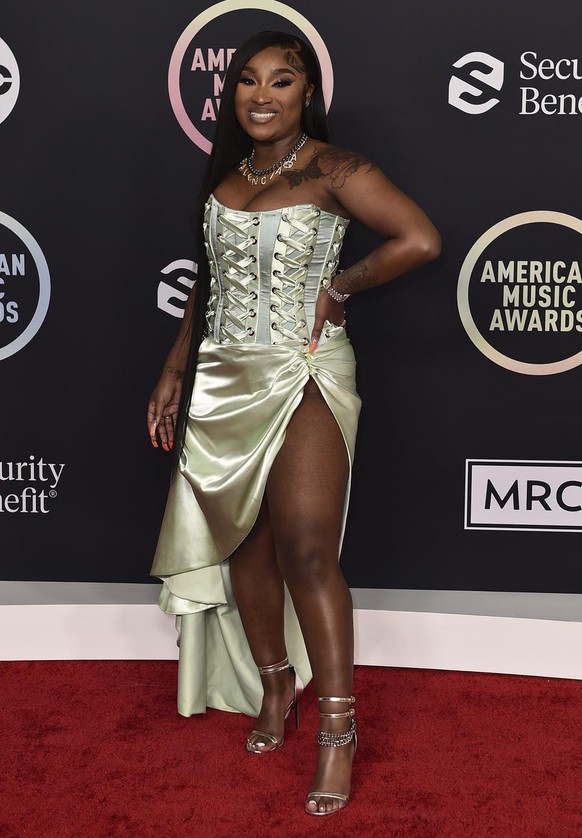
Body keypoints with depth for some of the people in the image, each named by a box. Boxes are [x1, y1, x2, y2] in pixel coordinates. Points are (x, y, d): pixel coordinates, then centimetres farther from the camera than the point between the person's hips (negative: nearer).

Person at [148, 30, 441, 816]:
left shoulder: (332, 169, -7)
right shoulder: (224, 172, 11)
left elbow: (421, 240, -19)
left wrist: (338, 288, -10)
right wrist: (174, 373, 16)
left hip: (304, 377, -6)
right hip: (224, 379, 6)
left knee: (306, 551, -10)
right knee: (244, 543, 10)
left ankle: (339, 725, 1)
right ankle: (275, 684, 29)